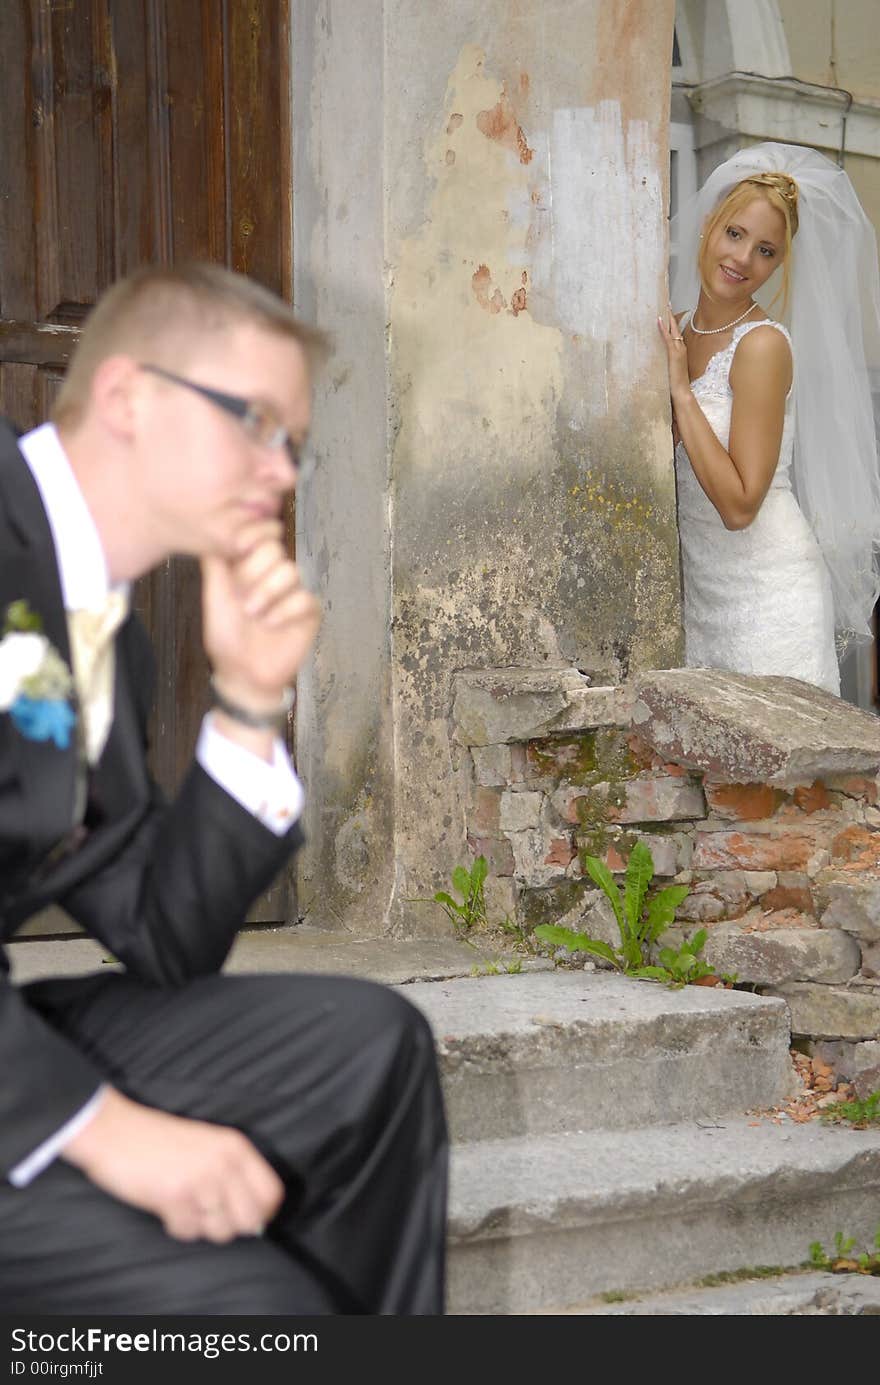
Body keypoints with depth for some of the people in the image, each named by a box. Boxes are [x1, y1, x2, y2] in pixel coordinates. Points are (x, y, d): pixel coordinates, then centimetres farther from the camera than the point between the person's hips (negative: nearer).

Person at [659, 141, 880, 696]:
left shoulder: (764, 344, -14)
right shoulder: (675, 332, 7)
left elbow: (739, 504, -20)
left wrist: (682, 392, -18)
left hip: (767, 591, -6)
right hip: (698, 585, 6)